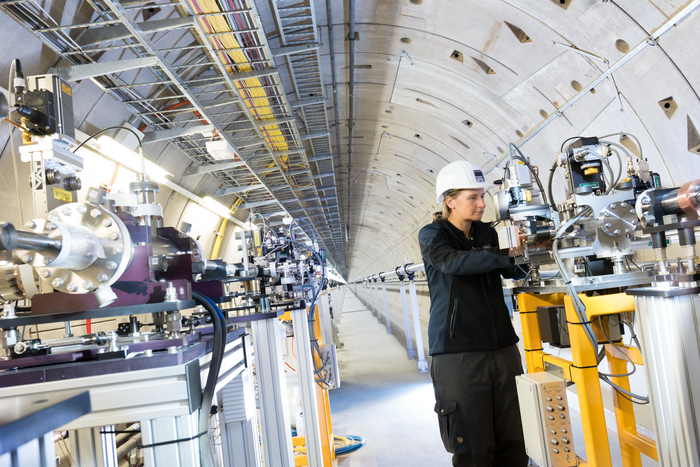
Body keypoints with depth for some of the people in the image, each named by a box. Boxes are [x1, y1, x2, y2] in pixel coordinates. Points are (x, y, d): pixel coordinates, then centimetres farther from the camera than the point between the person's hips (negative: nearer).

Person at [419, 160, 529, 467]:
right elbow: (454, 262, -21)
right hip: (458, 355, -5)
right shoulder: (432, 236, -1)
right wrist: (508, 253, -27)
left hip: (503, 349, 5)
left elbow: (514, 272, 17)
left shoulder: (488, 234, 14)